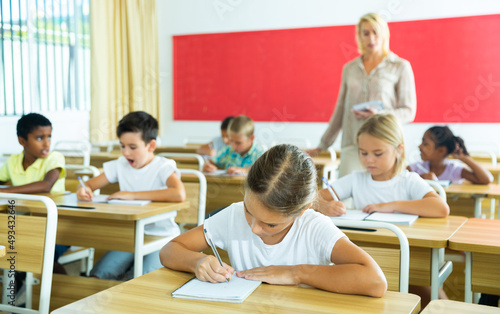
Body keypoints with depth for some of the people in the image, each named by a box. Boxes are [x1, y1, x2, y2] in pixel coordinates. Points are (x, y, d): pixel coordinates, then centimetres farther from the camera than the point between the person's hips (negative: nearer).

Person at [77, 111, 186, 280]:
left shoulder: (163, 167, -12)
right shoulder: (121, 165, 6)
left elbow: (179, 194, -32)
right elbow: (91, 184, 13)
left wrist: (132, 195, -29)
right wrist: (84, 189, -14)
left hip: (161, 236, -5)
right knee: (99, 274, -14)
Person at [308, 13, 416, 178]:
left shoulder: (400, 67, 5)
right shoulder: (349, 68, 14)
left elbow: (409, 112, 2)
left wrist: (379, 115, -17)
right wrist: (323, 145, 20)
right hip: (352, 145, 2)